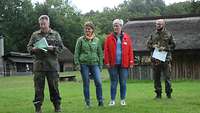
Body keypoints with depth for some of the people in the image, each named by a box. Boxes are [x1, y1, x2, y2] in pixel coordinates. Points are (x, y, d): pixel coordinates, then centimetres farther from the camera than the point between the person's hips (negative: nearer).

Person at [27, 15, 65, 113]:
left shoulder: (55, 34, 8)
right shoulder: (35, 35, 10)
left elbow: (61, 47, 4)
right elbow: (29, 47, 11)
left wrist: (52, 48, -14)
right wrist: (33, 49, -11)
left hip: (52, 65, -1)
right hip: (38, 65, 1)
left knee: (54, 87, 5)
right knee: (38, 87, 3)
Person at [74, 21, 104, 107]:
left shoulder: (96, 40, 9)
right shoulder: (80, 40, 4)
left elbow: (100, 53, 12)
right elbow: (76, 52, 4)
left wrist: (100, 65, 7)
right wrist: (77, 63, -4)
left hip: (95, 64, 1)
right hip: (84, 64, -1)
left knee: (98, 82, -9)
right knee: (86, 84, 3)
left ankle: (100, 101, 3)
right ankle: (88, 102, 13)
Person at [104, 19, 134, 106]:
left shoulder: (126, 38, 5)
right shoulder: (109, 38, 3)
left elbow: (130, 51, 3)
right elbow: (106, 51, -1)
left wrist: (131, 62, -2)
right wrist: (107, 62, -7)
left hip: (123, 64, 1)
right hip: (113, 64, -1)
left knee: (123, 83, 6)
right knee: (113, 83, 5)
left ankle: (123, 99, 17)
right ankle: (112, 100, 12)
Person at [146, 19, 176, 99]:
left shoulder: (168, 34, 5)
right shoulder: (153, 35, 12)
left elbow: (173, 45, 5)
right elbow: (148, 44, 14)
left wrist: (165, 48, -10)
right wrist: (153, 46, -7)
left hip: (166, 58, -3)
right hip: (155, 59, 3)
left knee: (167, 77, -3)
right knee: (156, 77, 6)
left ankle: (168, 93, 7)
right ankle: (158, 93, 14)